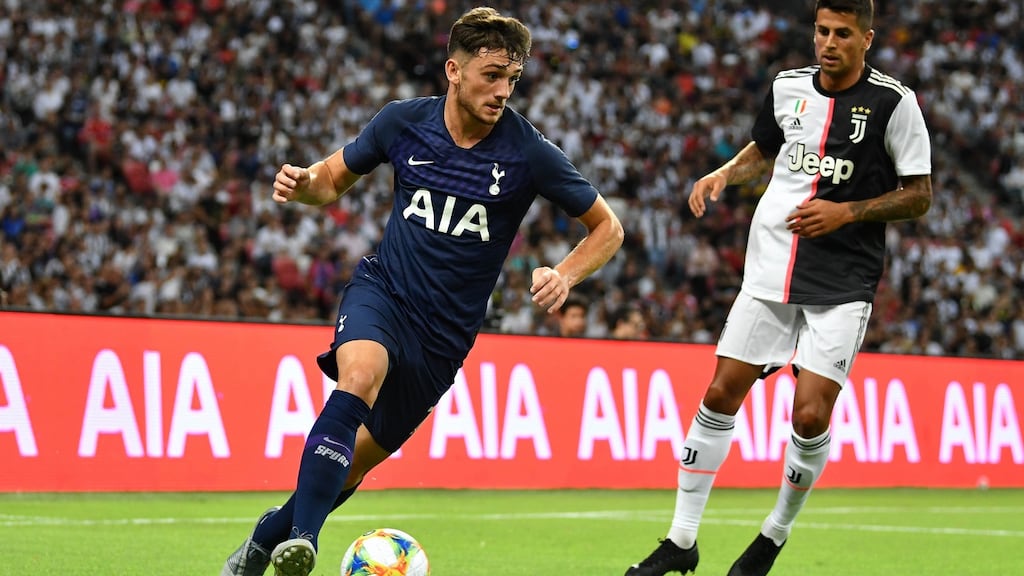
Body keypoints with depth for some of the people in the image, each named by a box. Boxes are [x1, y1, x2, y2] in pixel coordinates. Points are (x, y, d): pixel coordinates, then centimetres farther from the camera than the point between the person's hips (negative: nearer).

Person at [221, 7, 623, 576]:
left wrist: (565, 275, -21)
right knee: (361, 375, -34)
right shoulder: (403, 121, -6)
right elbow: (334, 178, 11)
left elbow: (607, 227, -2)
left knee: (355, 462, 5)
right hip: (381, 289, 0)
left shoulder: (528, 152, -12)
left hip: (446, 331, 1)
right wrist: (302, 182, -13)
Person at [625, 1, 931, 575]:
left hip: (843, 286, -4)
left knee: (811, 416, -12)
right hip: (771, 270, 4)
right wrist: (724, 173, 6)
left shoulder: (893, 102, -8)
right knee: (720, 394, 1)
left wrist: (847, 212, -15)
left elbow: (919, 195, -4)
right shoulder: (788, 87, 5)